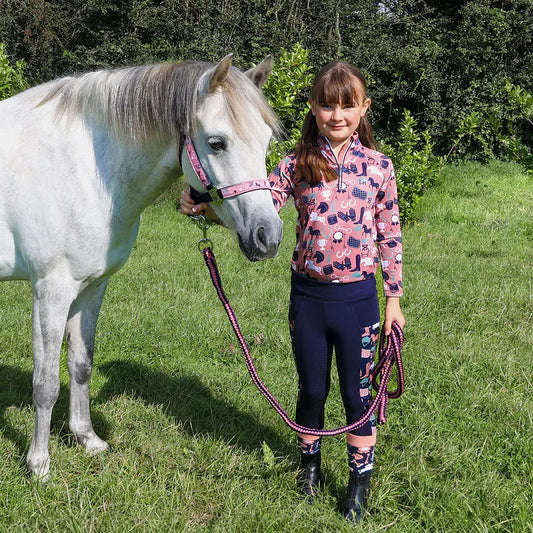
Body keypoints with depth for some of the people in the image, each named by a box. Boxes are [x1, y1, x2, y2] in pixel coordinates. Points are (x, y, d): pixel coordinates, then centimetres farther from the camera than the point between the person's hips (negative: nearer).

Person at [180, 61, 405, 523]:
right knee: (311, 389, 17)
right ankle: (310, 462, 41)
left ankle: (360, 484, 26)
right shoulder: (298, 164, -2)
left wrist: (394, 299, 4)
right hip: (308, 294, 1)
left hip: (357, 297, -1)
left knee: (358, 394, 9)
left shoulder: (378, 166, -3)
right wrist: (204, 207, -25)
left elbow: (390, 236, 2)